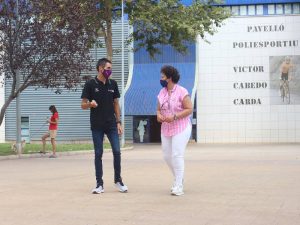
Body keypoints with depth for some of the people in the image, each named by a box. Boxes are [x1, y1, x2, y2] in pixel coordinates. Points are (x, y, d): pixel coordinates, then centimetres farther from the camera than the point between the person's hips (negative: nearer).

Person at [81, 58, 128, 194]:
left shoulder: (113, 84, 7)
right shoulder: (90, 84, -4)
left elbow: (116, 104, 13)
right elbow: (83, 105, -2)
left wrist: (118, 122, 6)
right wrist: (90, 104, -25)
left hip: (111, 125, 3)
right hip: (97, 126, -3)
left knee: (117, 152, -2)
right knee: (98, 154, 2)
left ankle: (118, 180, 13)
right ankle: (99, 184, 9)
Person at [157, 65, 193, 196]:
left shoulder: (181, 92, -12)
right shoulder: (162, 92, 9)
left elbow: (189, 109, -14)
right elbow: (159, 109, 15)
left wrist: (174, 117, -22)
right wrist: (158, 115, -8)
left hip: (180, 128, -7)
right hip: (166, 129, 7)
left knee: (177, 155, -11)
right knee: (167, 156, 7)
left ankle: (178, 186, -6)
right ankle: (179, 179, 28)